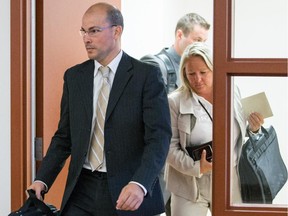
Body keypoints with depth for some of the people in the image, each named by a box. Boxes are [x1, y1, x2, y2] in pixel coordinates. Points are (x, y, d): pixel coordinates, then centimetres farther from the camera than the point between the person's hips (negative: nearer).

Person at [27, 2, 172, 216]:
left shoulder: (147, 75, -5)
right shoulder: (74, 76, 9)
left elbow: (159, 137, -13)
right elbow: (64, 136, 13)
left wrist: (139, 184, -27)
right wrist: (42, 180, -1)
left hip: (130, 192, -3)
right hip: (82, 190, 4)